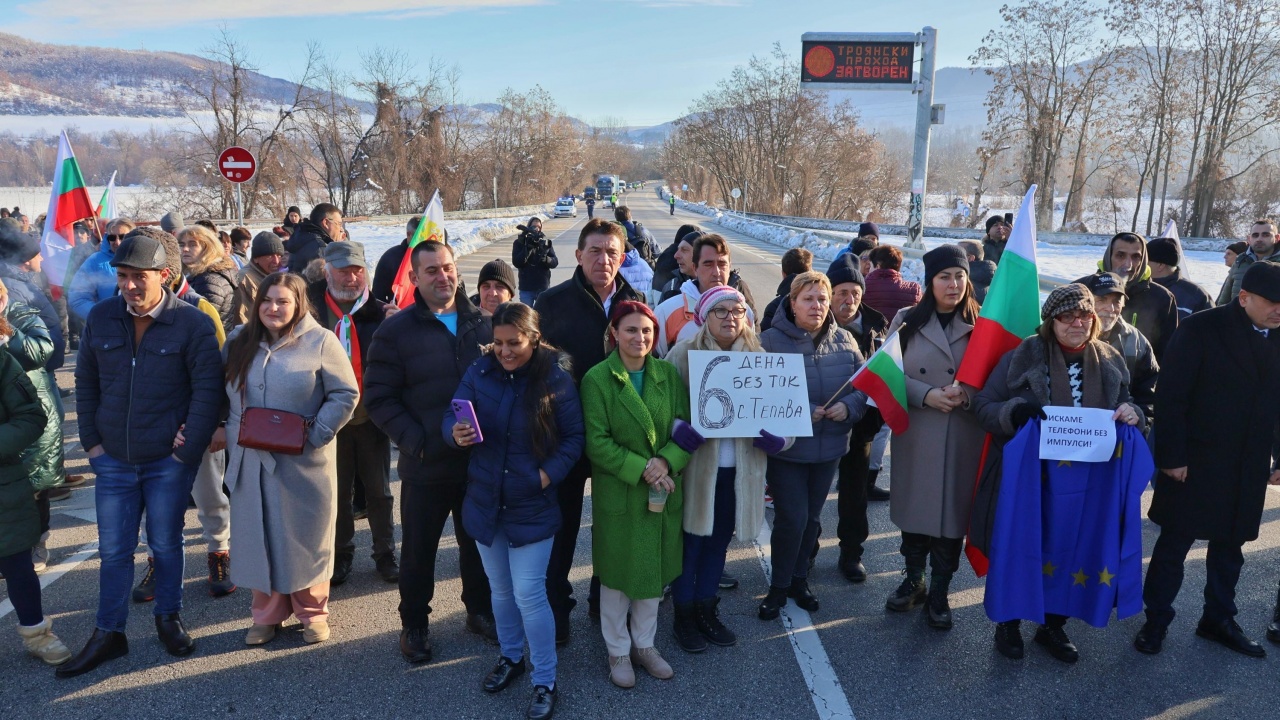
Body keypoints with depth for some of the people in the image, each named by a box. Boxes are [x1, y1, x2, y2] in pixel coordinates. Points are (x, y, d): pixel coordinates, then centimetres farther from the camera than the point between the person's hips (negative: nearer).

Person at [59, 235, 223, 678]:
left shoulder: (192, 323, -12)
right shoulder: (100, 318, -1)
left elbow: (208, 389, -11)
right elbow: (86, 383, 9)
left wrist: (188, 450, -12)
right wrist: (91, 440, 3)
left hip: (168, 461, -3)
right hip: (113, 459, 3)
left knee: (166, 543, 12)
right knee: (113, 550, 10)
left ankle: (168, 618, 32)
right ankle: (108, 634, 25)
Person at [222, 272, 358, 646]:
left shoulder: (320, 342, -7)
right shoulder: (239, 342, 8)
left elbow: (345, 394, -8)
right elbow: (225, 396, 16)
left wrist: (315, 435, -15)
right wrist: (232, 433, 2)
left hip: (303, 464, -4)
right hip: (251, 462, 4)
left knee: (305, 539, 8)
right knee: (258, 539, 12)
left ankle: (312, 612, 25)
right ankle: (268, 614, 28)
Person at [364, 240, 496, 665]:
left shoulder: (483, 323, 2)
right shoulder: (396, 331, -4)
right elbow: (379, 400, -6)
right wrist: (415, 441, -17)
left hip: (481, 459, 2)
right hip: (425, 465, -2)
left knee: (479, 542, 18)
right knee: (418, 549, 13)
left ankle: (480, 610, 39)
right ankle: (414, 624, 33)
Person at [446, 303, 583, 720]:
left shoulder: (556, 378, -12)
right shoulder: (479, 372, -4)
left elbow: (575, 437, -8)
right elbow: (451, 415, -4)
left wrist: (549, 473, -19)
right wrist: (456, 434, -27)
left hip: (532, 505, -4)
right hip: (485, 501, 4)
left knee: (528, 594, -4)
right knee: (500, 589, 19)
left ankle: (545, 682, 14)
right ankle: (510, 657, 42)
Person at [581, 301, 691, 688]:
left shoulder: (669, 374, 2)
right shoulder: (597, 378, -10)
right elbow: (596, 441, -14)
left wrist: (666, 462, -17)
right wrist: (640, 468, -21)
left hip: (664, 492, 4)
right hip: (618, 492, -4)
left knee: (655, 569, 16)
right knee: (618, 572, 9)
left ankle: (644, 643, 35)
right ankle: (618, 651, 29)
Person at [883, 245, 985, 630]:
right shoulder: (907, 321, 1)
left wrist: (966, 393, -19)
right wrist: (926, 394, -17)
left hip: (963, 439, 0)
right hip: (914, 435, 1)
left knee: (952, 511, 6)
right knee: (913, 506, 11)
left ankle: (939, 592, 23)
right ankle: (913, 580, 32)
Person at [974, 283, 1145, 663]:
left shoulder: (1110, 362, 3)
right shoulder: (1022, 357, -9)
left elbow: (1127, 406, 14)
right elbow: (983, 406, -9)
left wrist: (1132, 413, -11)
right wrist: (1014, 411, -30)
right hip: (1027, 478, -3)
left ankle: (1054, 625, 35)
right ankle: (1009, 622, 30)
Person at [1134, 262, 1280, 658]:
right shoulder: (1202, 329, -13)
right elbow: (1170, 395, -14)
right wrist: (1172, 457, -15)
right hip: (1194, 462, -5)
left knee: (1230, 544, 16)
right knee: (1174, 544, 6)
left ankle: (1218, 619, 33)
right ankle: (1156, 620, 20)